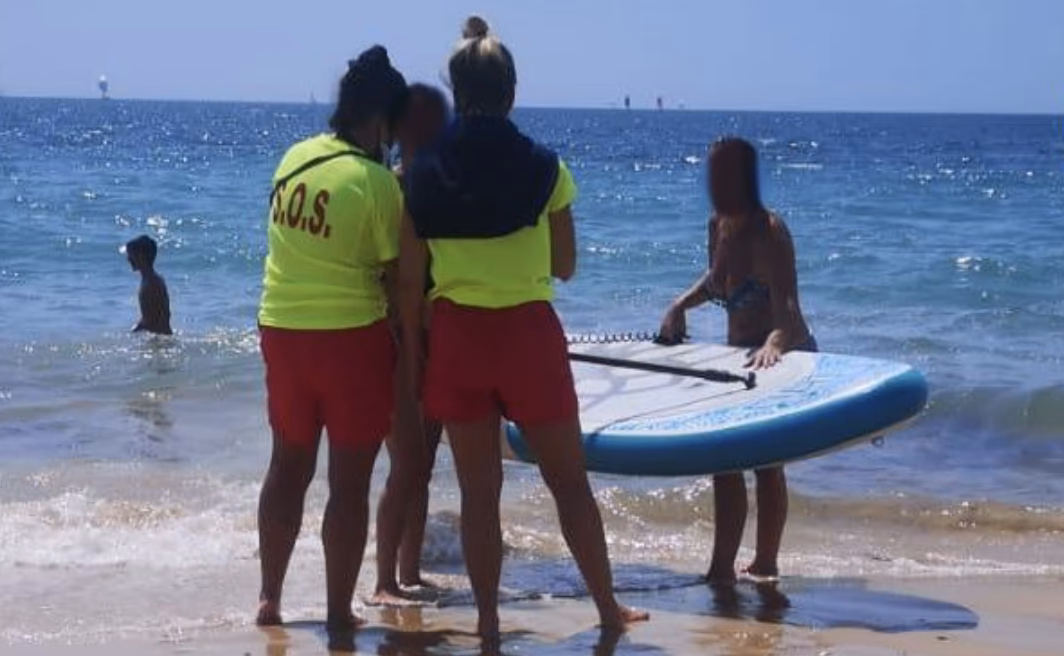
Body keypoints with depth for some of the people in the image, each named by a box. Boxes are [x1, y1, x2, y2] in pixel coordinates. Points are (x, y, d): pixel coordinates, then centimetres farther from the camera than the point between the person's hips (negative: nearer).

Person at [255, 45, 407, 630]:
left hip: (281, 328, 6)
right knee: (350, 480, 4)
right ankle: (339, 611, 9)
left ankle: (269, 598, 26)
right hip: (351, 335, -6)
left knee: (287, 466, 18)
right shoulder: (377, 182, -15)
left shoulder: (295, 157, 3)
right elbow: (396, 277, -11)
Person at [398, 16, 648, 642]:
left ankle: (489, 619, 12)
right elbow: (565, 266, 2)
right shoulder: (544, 166, -6)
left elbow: (410, 280, -1)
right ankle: (609, 606, 20)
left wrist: (414, 355, 5)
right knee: (570, 480, 11)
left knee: (479, 490, 10)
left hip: (455, 337, 2)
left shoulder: (425, 173, -1)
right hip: (528, 333, -1)